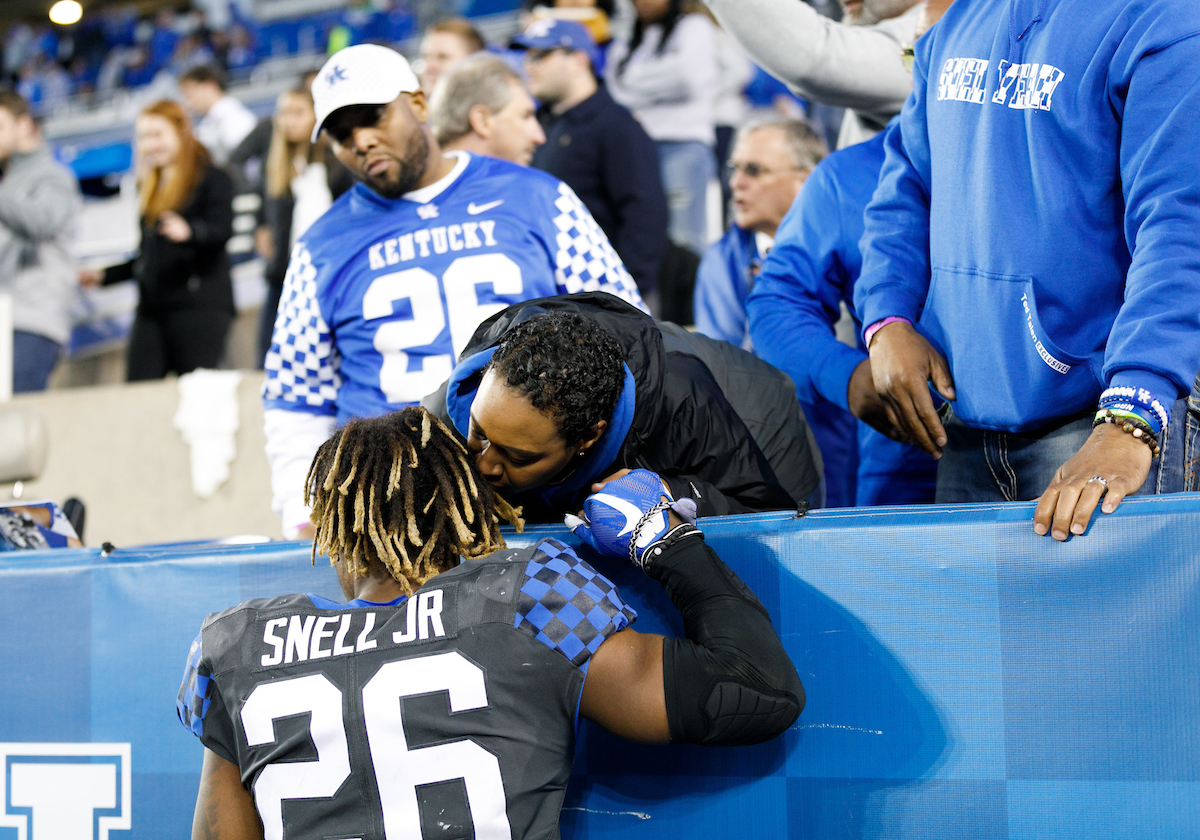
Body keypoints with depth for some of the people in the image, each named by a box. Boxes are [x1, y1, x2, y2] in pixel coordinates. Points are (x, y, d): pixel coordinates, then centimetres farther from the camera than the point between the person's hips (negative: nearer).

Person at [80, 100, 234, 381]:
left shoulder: (212, 179, 2)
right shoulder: (149, 187, 23)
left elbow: (222, 230, -17)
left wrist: (189, 232, -35)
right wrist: (103, 276, 26)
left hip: (200, 304, -7)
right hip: (152, 309, 7)